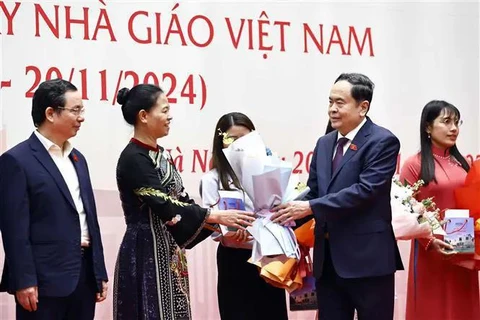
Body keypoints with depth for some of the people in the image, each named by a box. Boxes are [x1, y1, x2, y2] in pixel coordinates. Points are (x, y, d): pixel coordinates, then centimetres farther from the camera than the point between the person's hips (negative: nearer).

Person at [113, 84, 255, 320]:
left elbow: (181, 201, 13)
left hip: (169, 253, 9)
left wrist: (219, 228, 2)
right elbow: (166, 207, -21)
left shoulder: (162, 155, 12)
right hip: (146, 255, -9)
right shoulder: (133, 159, -15)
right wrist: (216, 216, -18)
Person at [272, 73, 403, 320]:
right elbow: (313, 192, 13)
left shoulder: (383, 141, -9)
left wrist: (310, 207, -22)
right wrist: (290, 211, -8)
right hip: (327, 258, 7)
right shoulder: (324, 144, 15)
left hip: (367, 257, -7)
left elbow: (365, 190, -20)